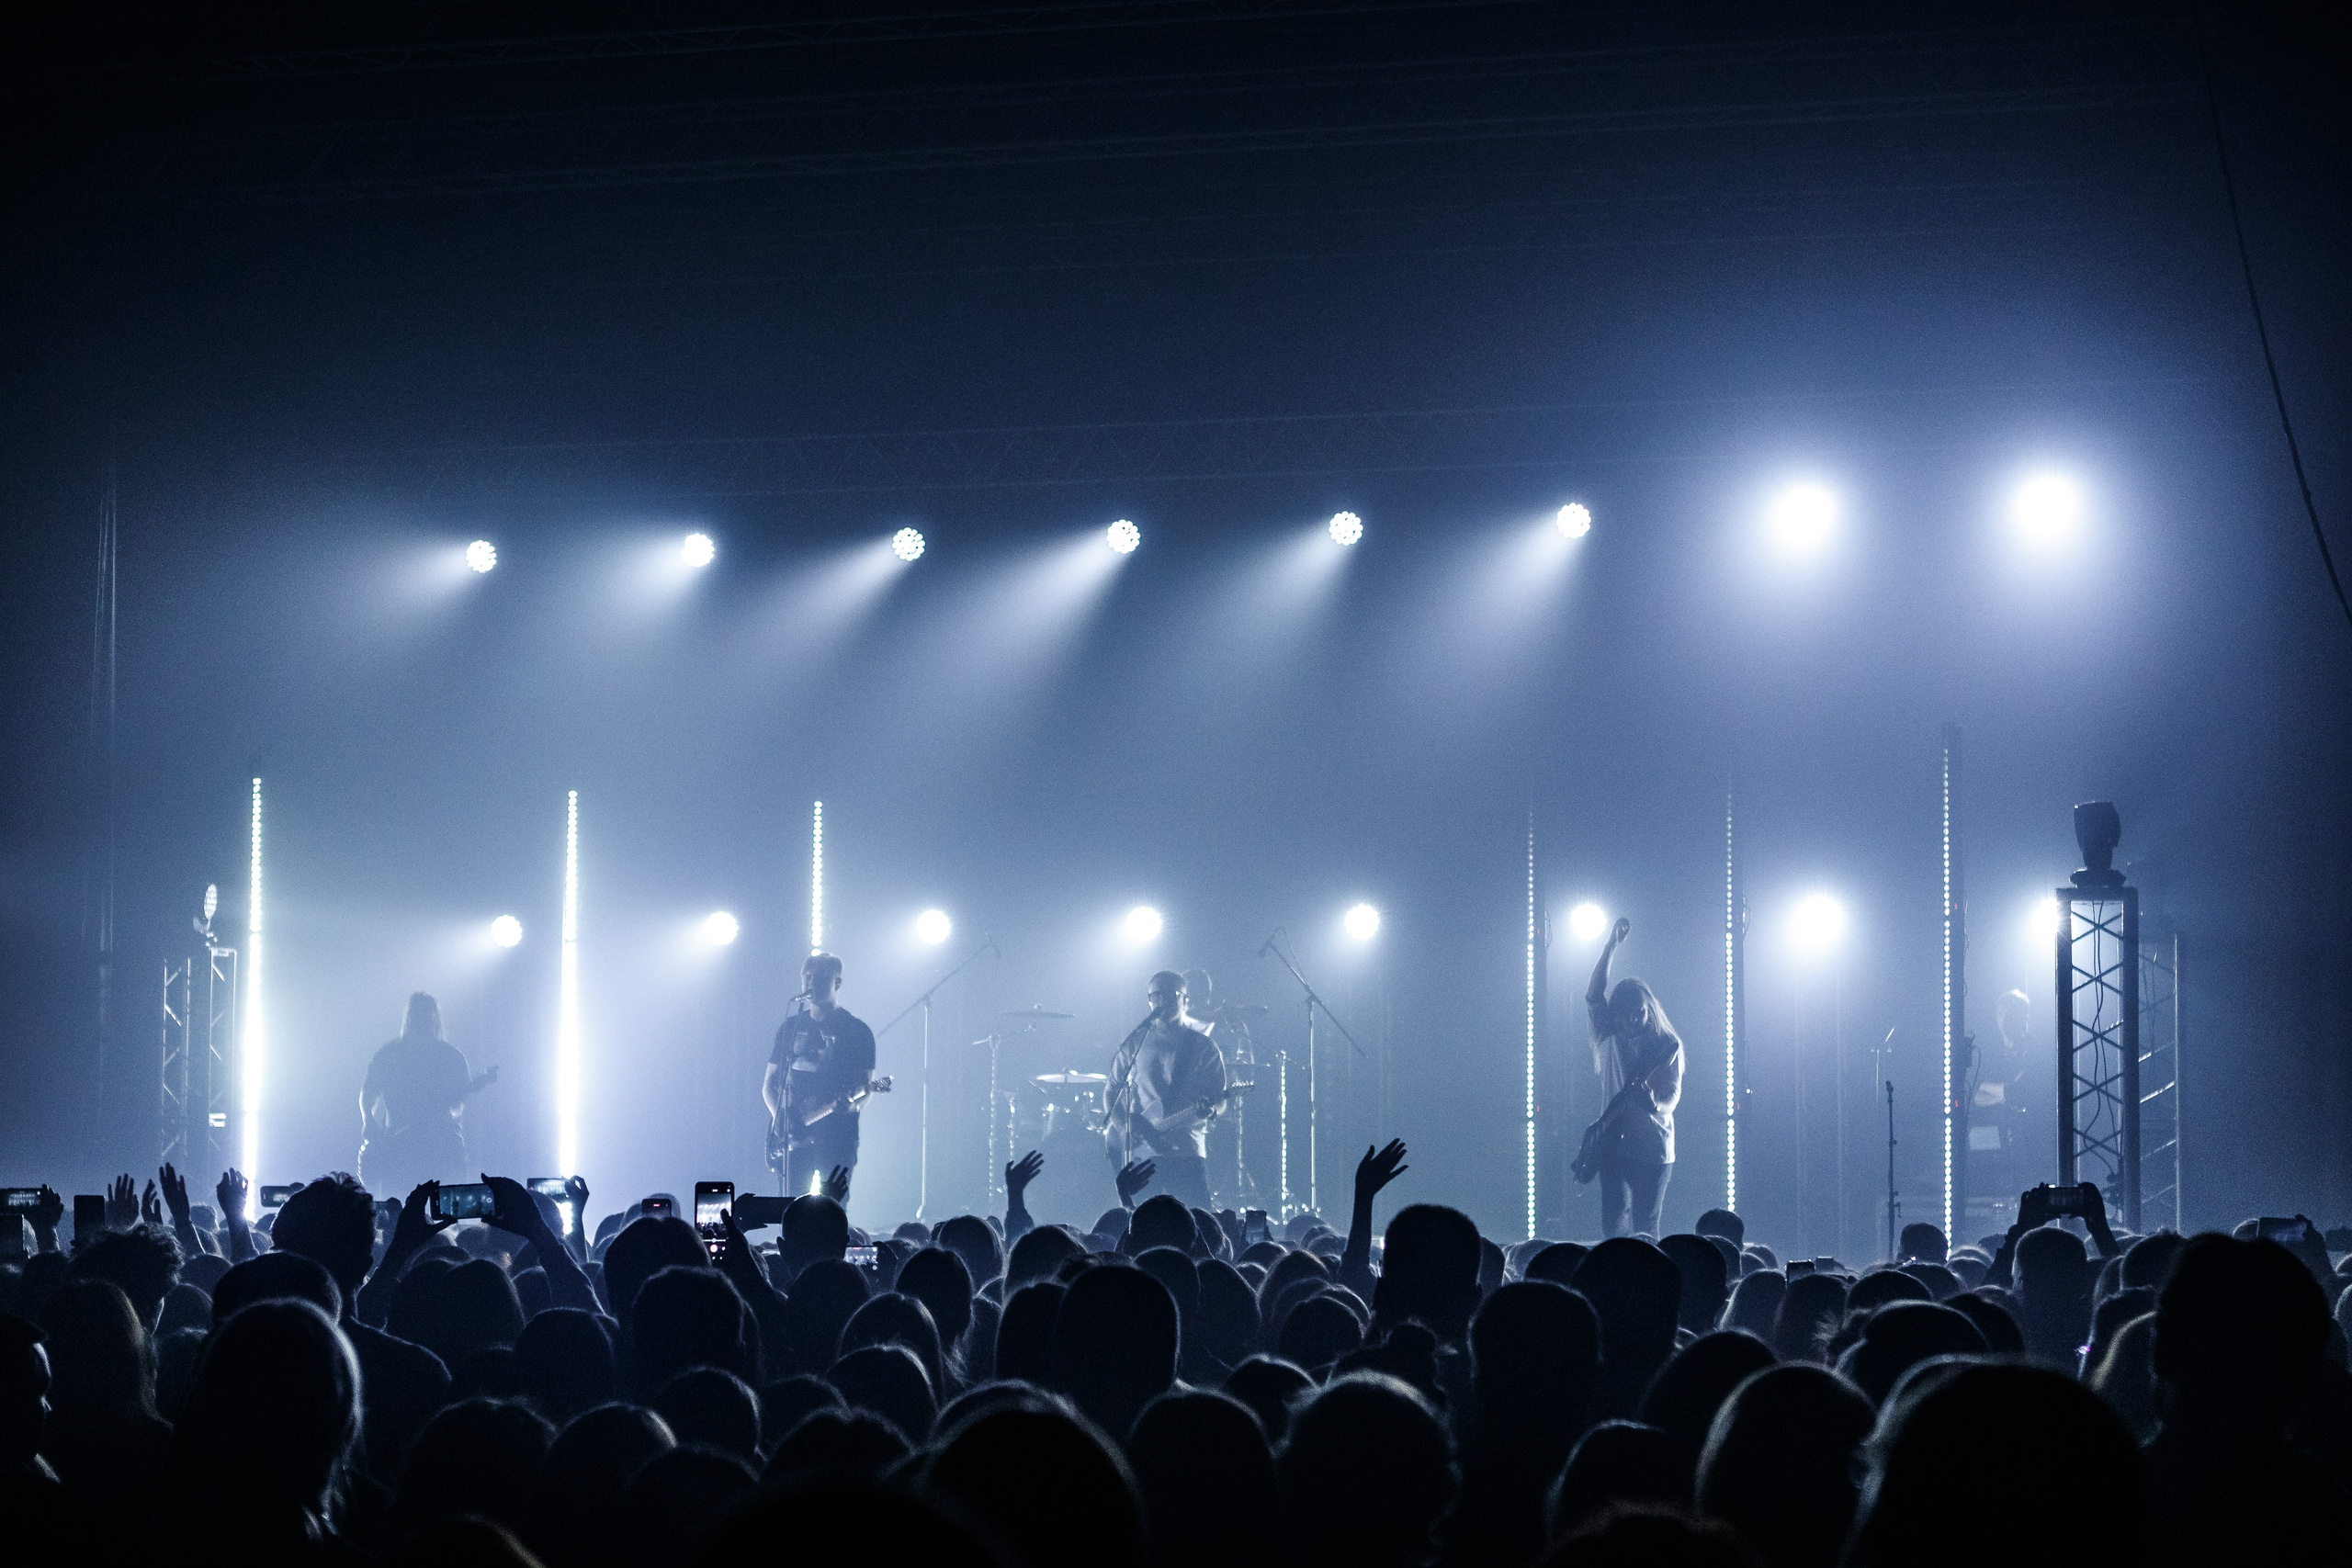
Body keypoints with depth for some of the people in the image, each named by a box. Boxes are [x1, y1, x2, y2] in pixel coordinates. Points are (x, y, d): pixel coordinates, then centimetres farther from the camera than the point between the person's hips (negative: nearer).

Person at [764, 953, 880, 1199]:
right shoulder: (789, 1028, 14)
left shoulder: (856, 1030, 2)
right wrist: (779, 1115, -4)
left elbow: (866, 1084, -1)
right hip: (792, 1135, 4)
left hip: (837, 1135, -4)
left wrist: (850, 1104, -24)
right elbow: (769, 1083, 15)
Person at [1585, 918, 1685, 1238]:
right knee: (1615, 1220, -11)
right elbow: (1593, 995, -4)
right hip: (1614, 1142, 1)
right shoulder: (1610, 1039, 7)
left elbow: (1673, 1090, -2)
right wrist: (1612, 946, -11)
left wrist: (1659, 1105, -27)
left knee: (1646, 1228, 1)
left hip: (1655, 1147, -1)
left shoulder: (1668, 1045, 4)